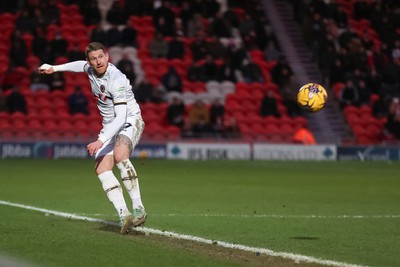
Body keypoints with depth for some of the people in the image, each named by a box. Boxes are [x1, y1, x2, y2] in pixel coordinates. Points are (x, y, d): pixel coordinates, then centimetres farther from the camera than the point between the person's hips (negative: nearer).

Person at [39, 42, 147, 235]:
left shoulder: (116, 80, -26)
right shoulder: (90, 69, -1)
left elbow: (121, 117, -32)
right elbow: (80, 65, 28)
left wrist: (101, 140, -39)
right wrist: (54, 68, 32)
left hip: (130, 121, -8)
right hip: (110, 126, 8)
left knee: (119, 155, -36)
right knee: (101, 168, -14)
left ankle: (138, 209, -34)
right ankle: (124, 215, -22)